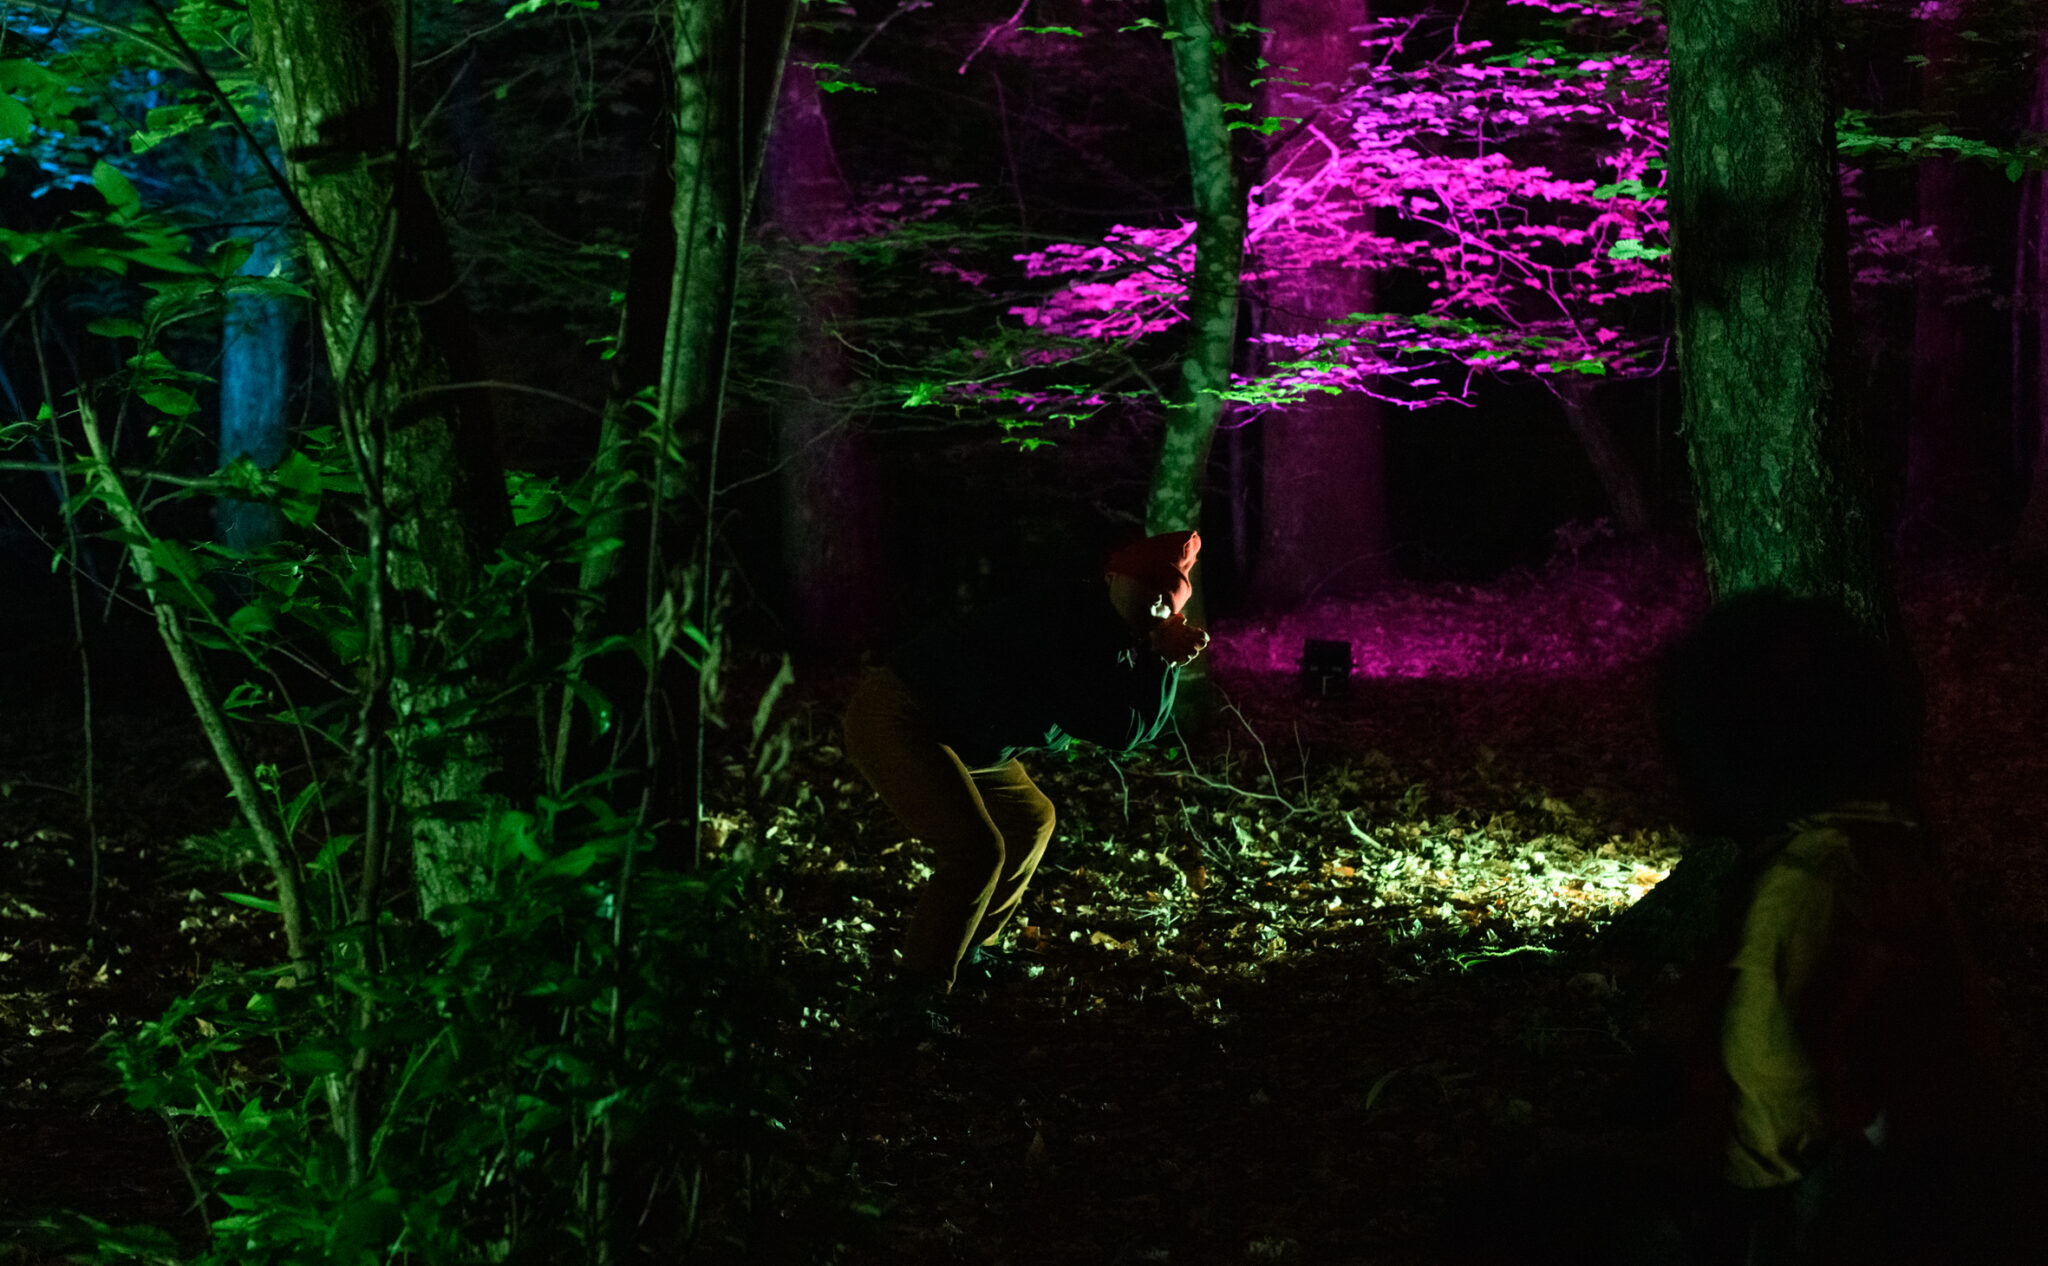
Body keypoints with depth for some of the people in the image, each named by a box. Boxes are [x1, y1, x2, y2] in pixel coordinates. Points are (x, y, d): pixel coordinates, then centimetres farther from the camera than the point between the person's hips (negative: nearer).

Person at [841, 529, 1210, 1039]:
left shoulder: (1110, 635, 8)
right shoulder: (1073, 626, -23)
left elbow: (1141, 726, 8)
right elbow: (1120, 730, -24)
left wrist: (1166, 661, -6)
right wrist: (1161, 662, -16)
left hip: (948, 735, 11)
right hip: (895, 721, -11)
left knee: (1030, 820, 24)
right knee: (977, 851, -25)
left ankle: (968, 950, 36)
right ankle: (914, 1000, -18)